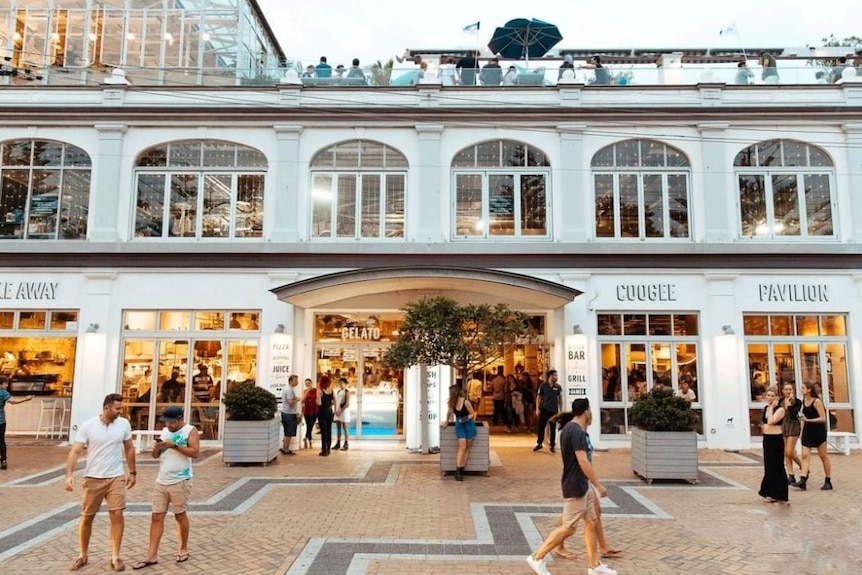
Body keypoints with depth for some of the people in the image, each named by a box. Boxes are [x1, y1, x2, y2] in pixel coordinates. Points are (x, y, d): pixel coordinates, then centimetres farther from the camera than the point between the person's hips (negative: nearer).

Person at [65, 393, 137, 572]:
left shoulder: (124, 424, -3)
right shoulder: (87, 426, -10)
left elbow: (129, 449, 8)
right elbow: (76, 451, -12)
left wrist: (133, 472, 10)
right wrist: (69, 475, -23)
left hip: (116, 478, 1)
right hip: (92, 478, -1)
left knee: (117, 515, -6)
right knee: (86, 517, 10)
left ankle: (115, 557, 5)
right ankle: (82, 555, 28)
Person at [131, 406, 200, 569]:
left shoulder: (191, 430, -6)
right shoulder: (164, 431, 12)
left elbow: (195, 452, -17)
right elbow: (154, 455, 15)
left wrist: (174, 445, -21)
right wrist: (157, 447, -7)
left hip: (180, 482, -6)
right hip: (161, 481, 6)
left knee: (180, 516, 6)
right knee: (156, 517, 3)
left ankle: (183, 549, 21)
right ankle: (151, 556, 7)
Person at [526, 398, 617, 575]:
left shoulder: (570, 428, 10)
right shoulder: (577, 431, -22)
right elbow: (583, 461, -26)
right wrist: (599, 485, -22)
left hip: (581, 485, 10)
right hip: (575, 486, -10)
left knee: (591, 523, 14)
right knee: (568, 528, -3)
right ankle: (537, 557, 5)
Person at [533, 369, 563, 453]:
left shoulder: (558, 387, 1)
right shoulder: (543, 385, -4)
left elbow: (560, 399, 7)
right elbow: (538, 397, 1)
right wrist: (537, 409, -4)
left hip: (554, 410, 1)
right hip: (544, 409, -1)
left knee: (553, 428, 6)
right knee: (541, 427, 3)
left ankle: (552, 446, 15)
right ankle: (539, 444, 17)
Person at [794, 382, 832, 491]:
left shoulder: (817, 401, -14)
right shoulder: (804, 401, 5)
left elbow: (823, 418, -17)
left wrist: (808, 420, -26)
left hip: (818, 431, -6)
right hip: (807, 431, 6)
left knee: (823, 456, 6)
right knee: (805, 455, -4)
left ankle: (828, 482, 16)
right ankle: (803, 481, -11)